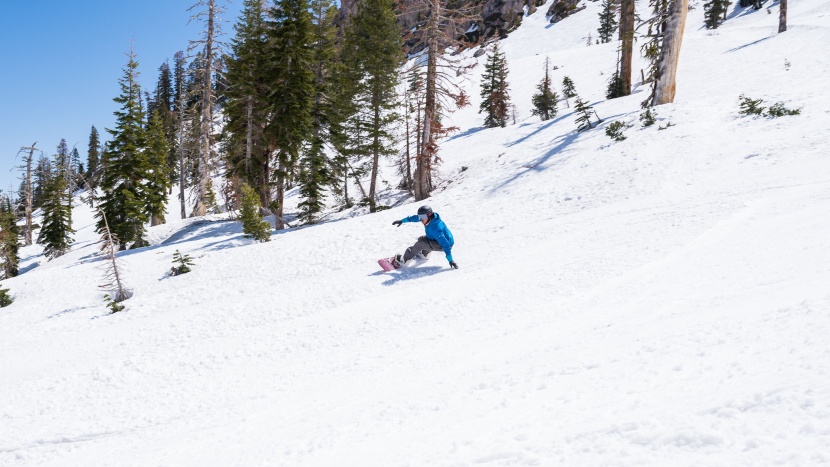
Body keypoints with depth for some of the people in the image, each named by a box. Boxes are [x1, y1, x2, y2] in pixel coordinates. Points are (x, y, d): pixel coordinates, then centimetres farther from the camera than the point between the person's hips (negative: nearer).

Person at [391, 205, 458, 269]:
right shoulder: (429, 218, -11)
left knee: (420, 243, -19)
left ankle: (403, 260, -6)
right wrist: (402, 221, 13)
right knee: (421, 239, 23)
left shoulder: (435, 228, -35)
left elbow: (445, 243, -37)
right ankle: (424, 253, 51)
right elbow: (416, 218, 7)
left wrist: (450, 260, -39)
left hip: (442, 245, -9)